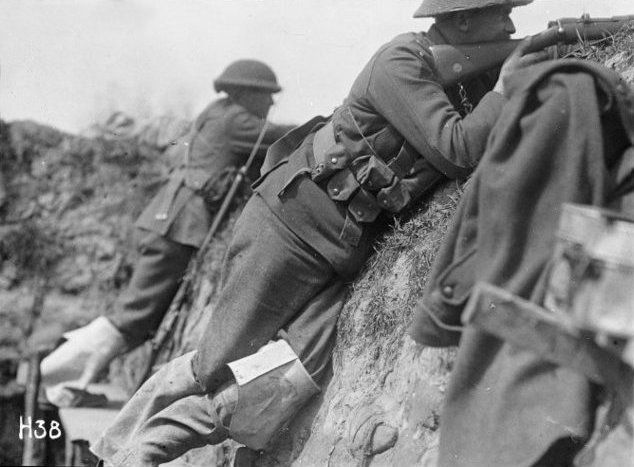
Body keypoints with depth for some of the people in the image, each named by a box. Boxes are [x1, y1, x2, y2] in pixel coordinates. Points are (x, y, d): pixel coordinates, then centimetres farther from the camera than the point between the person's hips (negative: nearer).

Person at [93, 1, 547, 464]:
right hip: (290, 222, -7)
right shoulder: (402, 61, -14)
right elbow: (456, 151, -21)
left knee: (283, 390, -7)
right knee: (217, 370, -2)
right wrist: (505, 89, -8)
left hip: (340, 253, 7)